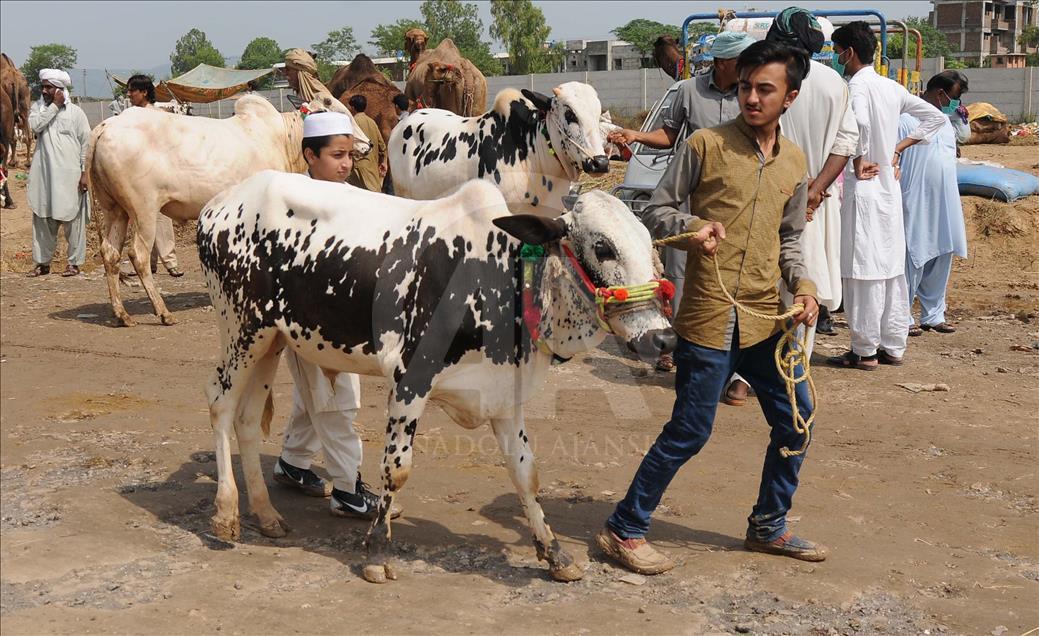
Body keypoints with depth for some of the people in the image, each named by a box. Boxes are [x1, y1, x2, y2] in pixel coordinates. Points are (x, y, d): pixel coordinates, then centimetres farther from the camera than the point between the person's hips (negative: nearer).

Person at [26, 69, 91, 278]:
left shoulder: (75, 112, 1)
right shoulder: (37, 107, 10)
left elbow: (86, 143, -1)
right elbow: (35, 125, -11)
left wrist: (85, 172, -7)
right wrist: (54, 106, -9)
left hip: (69, 174, -3)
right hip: (43, 173, 3)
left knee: (73, 219, 0)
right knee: (43, 218, 7)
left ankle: (75, 262, 9)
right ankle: (42, 262, 15)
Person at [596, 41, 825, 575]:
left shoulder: (795, 163, 10)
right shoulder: (705, 145, -6)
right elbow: (655, 210, -2)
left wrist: (802, 283, 1)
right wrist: (691, 226, -22)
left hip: (766, 319, 6)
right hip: (708, 317, -6)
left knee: (795, 422, 12)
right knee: (689, 433, -3)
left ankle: (768, 526, 32)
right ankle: (624, 530, 12)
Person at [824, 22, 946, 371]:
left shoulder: (858, 85, -12)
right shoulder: (892, 87, 11)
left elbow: (860, 122, -33)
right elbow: (935, 117, 17)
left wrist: (858, 161, -19)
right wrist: (899, 147, 13)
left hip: (863, 187, -8)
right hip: (890, 185, 8)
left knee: (863, 269, -2)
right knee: (892, 267, 12)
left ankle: (865, 351, 4)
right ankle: (893, 346, 19)